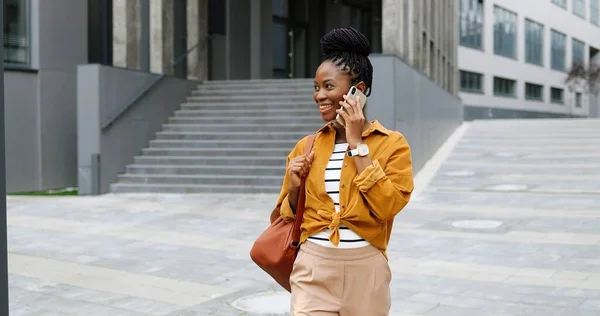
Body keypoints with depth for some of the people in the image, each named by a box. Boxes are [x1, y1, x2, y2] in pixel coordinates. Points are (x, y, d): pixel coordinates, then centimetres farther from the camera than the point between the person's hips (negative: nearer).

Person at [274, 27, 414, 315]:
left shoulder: (392, 143, -3)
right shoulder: (306, 147, 6)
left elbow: (388, 205, -17)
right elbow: (289, 216, 13)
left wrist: (357, 145, -14)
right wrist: (294, 187, -7)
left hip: (365, 269, -2)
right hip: (313, 268, 2)